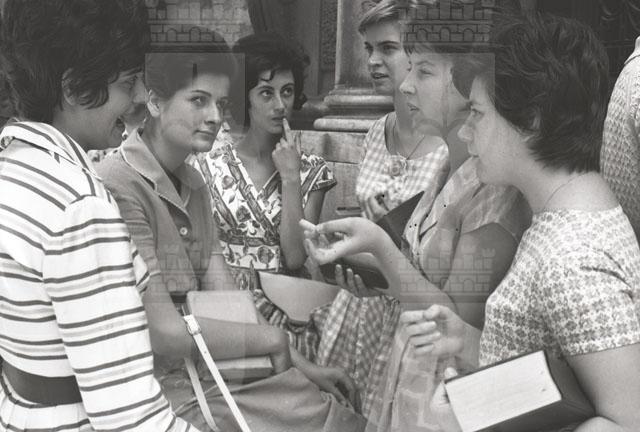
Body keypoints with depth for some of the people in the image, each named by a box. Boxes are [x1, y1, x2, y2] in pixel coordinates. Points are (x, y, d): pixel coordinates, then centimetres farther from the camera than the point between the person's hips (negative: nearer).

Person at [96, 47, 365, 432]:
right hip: (165, 394, -8)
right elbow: (164, 333, -21)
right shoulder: (119, 188, -19)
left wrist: (300, 364, 2)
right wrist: (270, 339, -10)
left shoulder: (193, 184, 10)